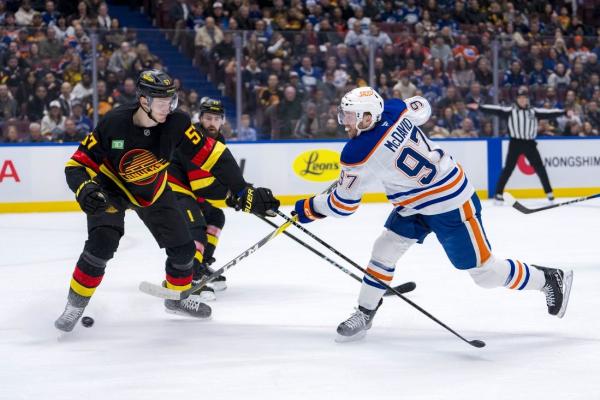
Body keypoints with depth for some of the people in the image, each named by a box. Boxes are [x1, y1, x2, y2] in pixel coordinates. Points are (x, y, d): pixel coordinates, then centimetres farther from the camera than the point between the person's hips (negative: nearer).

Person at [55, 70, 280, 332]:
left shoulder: (176, 123, -26)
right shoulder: (114, 124, -32)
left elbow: (210, 155, -22)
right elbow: (78, 163, -25)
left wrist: (245, 193, -24)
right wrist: (84, 190, -45)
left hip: (153, 190, 4)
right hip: (111, 189, -4)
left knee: (183, 247, 3)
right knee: (101, 244, -25)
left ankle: (177, 297, 32)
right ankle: (75, 305, -7)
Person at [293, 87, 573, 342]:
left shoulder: (358, 156, -29)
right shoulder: (394, 109, -12)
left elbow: (342, 205, -16)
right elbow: (422, 108, 13)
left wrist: (307, 209, 2)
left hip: (450, 207, -9)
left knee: (484, 272, 3)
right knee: (386, 247, 7)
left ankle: (550, 279, 21)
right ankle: (364, 314, 18)